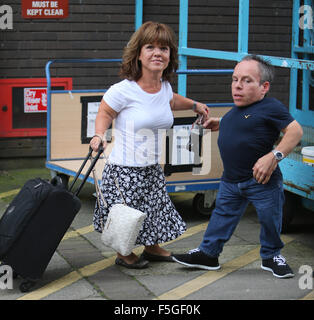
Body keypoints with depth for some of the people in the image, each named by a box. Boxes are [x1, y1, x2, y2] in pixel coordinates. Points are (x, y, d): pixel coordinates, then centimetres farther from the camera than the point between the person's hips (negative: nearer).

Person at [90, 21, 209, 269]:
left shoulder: (165, 87, 0)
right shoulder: (123, 90, -21)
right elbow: (104, 113, -6)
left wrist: (194, 105, 27)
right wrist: (99, 135, -22)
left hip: (153, 169, 7)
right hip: (125, 170, -7)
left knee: (156, 207, 21)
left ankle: (152, 248, 45)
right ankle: (124, 254, 34)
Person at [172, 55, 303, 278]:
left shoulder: (271, 107, -16)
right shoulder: (237, 109, 9)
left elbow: (295, 131, -21)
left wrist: (274, 156, -30)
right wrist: (220, 124, 15)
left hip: (262, 181, -7)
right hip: (231, 180, 7)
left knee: (270, 219, 6)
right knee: (222, 215, 14)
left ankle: (272, 256, 27)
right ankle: (208, 254, 25)